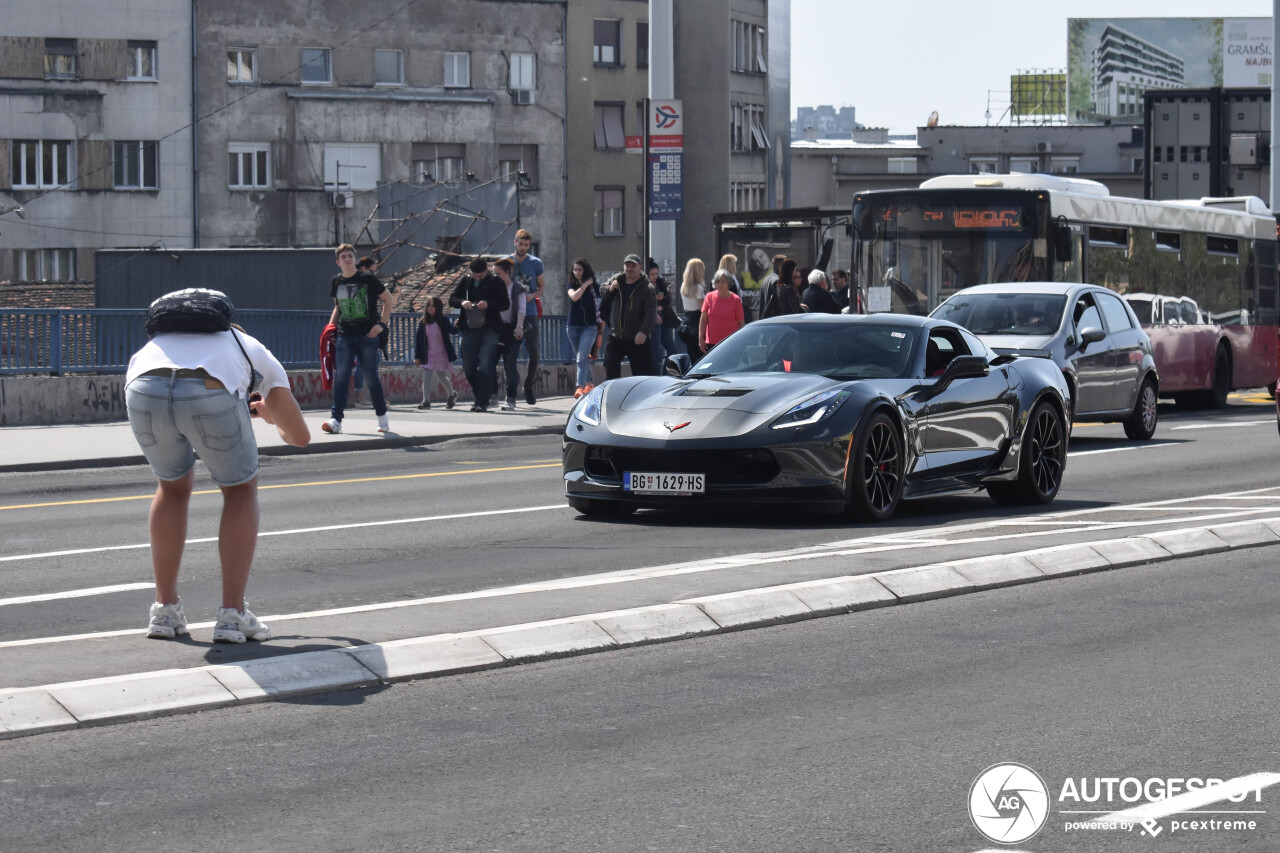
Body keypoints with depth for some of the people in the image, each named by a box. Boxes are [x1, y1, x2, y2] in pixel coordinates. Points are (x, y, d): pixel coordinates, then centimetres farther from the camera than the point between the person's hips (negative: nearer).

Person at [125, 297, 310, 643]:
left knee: (174, 485, 32)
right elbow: (300, 437, 38)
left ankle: (165, 609, 29)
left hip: (144, 393, 3)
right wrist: (274, 419, 63)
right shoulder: (260, 358, 38)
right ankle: (232, 614, 14)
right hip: (209, 399, -3)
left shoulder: (160, 341, 46)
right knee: (241, 490, 25)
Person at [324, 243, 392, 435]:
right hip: (345, 336, 3)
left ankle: (382, 417, 17)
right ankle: (336, 420, -11)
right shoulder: (337, 282, 9)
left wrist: (382, 324, -5)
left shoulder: (368, 279, -4)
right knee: (341, 376, -7)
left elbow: (387, 299, 3)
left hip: (367, 335, -3)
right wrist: (330, 325, 8)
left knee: (371, 376, 1)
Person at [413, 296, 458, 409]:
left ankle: (452, 394, 35)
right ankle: (426, 400, -11)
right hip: (428, 355, 2)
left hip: (441, 354, -2)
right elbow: (418, 339, 3)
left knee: (442, 377, 9)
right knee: (426, 376, -10)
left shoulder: (443, 321, -4)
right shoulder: (423, 322, 1)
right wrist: (417, 356, 0)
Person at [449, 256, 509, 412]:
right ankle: (480, 395, 24)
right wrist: (462, 302, -12)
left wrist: (488, 304, -17)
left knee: (485, 366, -11)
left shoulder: (495, 282, 3)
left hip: (489, 330, -4)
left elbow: (505, 304, 0)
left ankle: (482, 402, -8)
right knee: (468, 366, 4)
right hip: (469, 329, 4)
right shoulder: (466, 281, 12)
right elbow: (452, 299, 10)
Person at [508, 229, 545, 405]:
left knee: (533, 352, -8)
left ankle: (529, 387, 9)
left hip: (530, 313, 0)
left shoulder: (535, 263, 6)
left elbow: (542, 287, 9)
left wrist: (532, 295, -11)